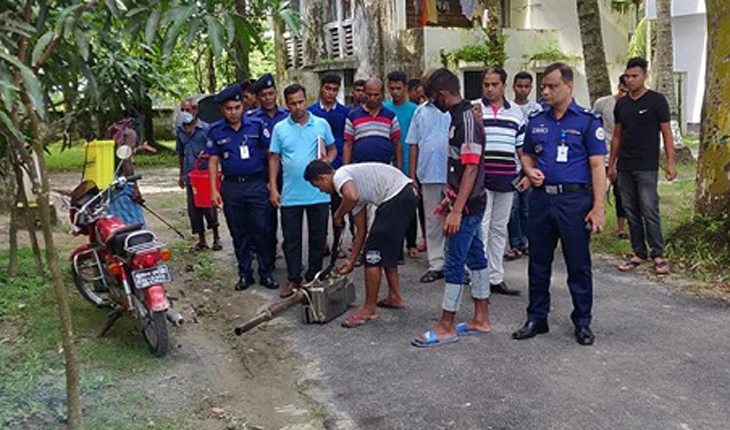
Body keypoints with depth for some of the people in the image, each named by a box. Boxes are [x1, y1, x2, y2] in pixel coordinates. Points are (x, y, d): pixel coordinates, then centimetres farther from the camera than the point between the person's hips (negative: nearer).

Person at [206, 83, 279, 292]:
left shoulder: (257, 124, 0)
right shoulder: (215, 131, 4)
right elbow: (213, 161, 6)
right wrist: (214, 190, 0)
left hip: (257, 184, -2)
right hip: (231, 187, 2)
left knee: (262, 230, -1)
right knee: (239, 233, 9)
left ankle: (266, 273, 10)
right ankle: (245, 273, 21)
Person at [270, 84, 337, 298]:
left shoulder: (321, 124, 3)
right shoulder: (280, 128, 2)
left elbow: (332, 149, 12)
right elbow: (274, 159, 5)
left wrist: (328, 160, -11)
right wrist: (273, 188, -1)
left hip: (318, 193, 0)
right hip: (290, 195, 0)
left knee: (318, 238, 9)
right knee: (291, 239, 7)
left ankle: (314, 277, 24)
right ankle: (293, 279, 19)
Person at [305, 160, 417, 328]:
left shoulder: (339, 176, -3)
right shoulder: (352, 184, 23)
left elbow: (352, 197, -29)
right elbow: (361, 230, 25)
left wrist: (338, 215, -8)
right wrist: (351, 260, 30)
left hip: (397, 196, -10)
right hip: (406, 195, 10)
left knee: (373, 252, -3)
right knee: (387, 251, 24)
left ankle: (369, 309, 6)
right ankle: (394, 297, 34)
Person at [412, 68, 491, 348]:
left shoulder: (466, 119, -18)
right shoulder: (460, 116, 12)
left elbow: (471, 168, -24)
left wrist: (457, 210, -27)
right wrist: (450, 199, 24)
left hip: (467, 206, -10)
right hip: (468, 203, 10)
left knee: (454, 264, -3)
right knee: (475, 258, 14)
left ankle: (446, 327, 7)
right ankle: (481, 319, 24)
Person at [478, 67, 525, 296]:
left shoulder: (516, 112, 12)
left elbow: (521, 148, 16)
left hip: (506, 180, 4)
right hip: (479, 180, -4)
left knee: (499, 230, 10)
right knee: (480, 229, -5)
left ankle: (496, 279, 19)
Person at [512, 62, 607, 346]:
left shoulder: (587, 120, -2)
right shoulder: (536, 121, 11)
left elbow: (597, 165, -5)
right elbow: (527, 155, 21)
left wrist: (598, 207, -12)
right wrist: (529, 170, -3)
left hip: (574, 199, -4)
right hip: (541, 198, 4)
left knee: (578, 264, 5)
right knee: (538, 262, 10)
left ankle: (582, 322, 20)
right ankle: (537, 319, 24)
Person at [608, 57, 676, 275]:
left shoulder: (657, 100, -2)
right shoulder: (621, 104, 11)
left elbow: (666, 133, -3)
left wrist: (671, 162, -9)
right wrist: (611, 164, 14)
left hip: (647, 167, -5)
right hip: (624, 168, 5)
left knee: (650, 211, -7)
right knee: (631, 212, 7)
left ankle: (658, 255, 4)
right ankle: (639, 253, 16)